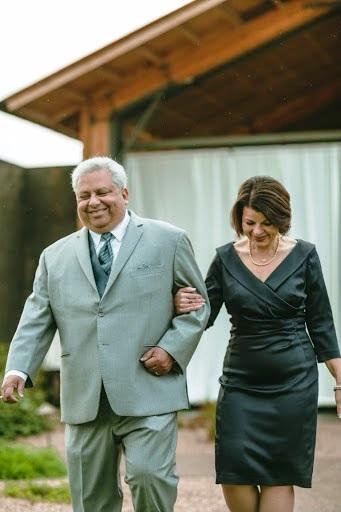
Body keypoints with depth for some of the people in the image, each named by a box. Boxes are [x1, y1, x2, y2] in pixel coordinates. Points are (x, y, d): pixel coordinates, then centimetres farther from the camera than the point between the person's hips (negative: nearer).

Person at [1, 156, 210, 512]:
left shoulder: (168, 241, 7)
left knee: (149, 474, -16)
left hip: (147, 394, -3)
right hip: (84, 401, 3)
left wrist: (172, 349, -8)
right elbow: (37, 320, 9)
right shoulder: (55, 256, 14)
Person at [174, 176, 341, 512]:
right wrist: (184, 307, -19)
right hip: (240, 381, 1)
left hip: (294, 382, -1)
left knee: (280, 475, 2)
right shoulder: (226, 258, 0)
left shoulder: (303, 256, -2)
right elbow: (205, 316, 4)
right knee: (234, 474, -6)